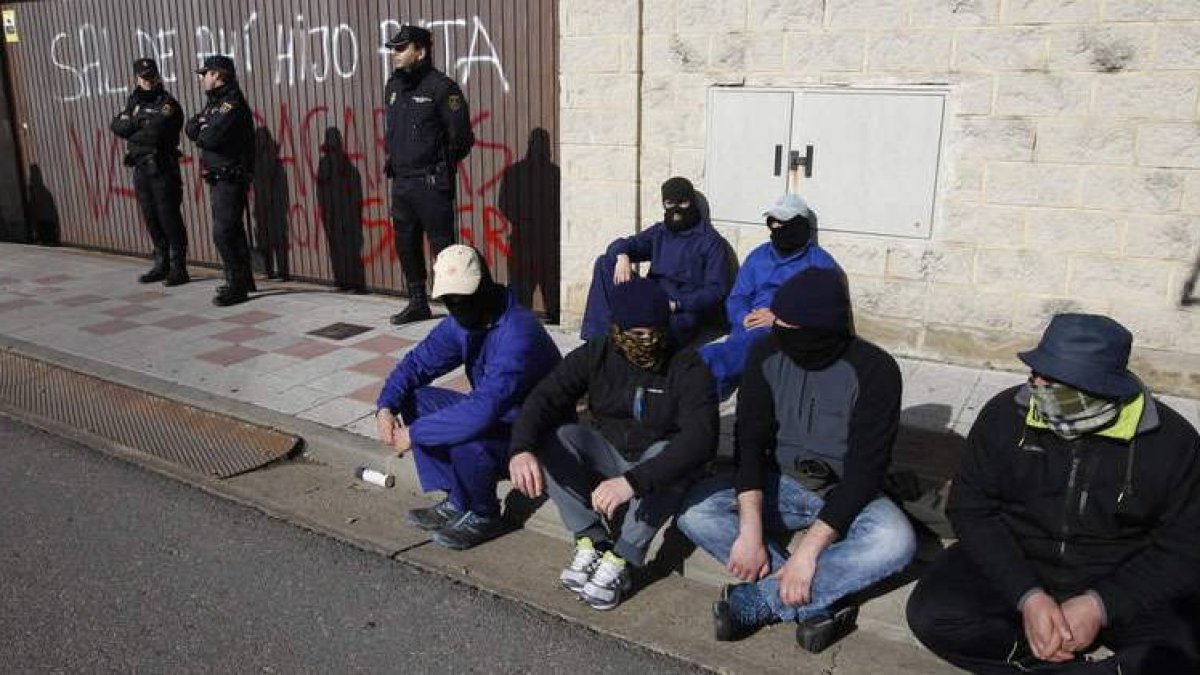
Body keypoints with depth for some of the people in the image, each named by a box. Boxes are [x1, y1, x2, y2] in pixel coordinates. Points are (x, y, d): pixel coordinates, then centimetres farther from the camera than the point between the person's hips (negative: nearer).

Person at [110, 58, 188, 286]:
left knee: (169, 218, -5)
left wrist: (130, 132, -3)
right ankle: (161, 265, 20)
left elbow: (155, 134, -17)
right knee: (151, 219, 11)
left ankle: (178, 268, 0)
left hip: (162, 169, -7)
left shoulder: (167, 104, -7)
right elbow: (116, 124, 5)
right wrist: (137, 125, -11)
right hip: (140, 169, 7)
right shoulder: (134, 102, 15)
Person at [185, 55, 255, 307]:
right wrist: (202, 126, -10)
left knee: (223, 232, -10)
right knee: (232, 230, 15)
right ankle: (244, 280, 25)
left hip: (230, 178, -10)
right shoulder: (214, 102, 17)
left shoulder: (232, 103, -15)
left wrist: (199, 134, -2)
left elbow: (212, 137, -23)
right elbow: (190, 128, 10)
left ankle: (237, 287, -4)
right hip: (218, 178, 10)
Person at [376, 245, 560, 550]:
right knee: (413, 399, -1)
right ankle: (457, 502, 6)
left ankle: (483, 516, -3)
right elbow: (417, 362, 4)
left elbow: (483, 410, -40)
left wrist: (415, 433, -31)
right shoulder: (461, 323, -4)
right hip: (495, 415, 9)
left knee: (464, 439, -34)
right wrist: (386, 406, -14)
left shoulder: (518, 333, -32)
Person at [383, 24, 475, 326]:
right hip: (401, 182, 8)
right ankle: (418, 303, 29)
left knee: (443, 247, -4)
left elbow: (462, 137, -12)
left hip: (431, 184, -8)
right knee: (406, 245, 15)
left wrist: (441, 166, -4)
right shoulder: (393, 86, 12)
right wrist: (393, 161, 14)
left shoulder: (441, 87, -11)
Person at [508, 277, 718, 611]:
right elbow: (545, 398, -18)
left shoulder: (687, 367, -19)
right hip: (607, 455, 3)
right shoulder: (596, 355, -8)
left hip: (659, 466, -3)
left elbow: (701, 436, -34)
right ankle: (592, 541, -21)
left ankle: (622, 559, -27)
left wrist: (633, 480, -48)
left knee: (669, 454, -36)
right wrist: (522, 449, -41)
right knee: (553, 436, -22)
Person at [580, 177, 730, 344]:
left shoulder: (712, 241, -1)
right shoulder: (659, 232, 17)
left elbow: (716, 290, -8)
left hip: (682, 312, -6)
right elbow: (622, 245, 10)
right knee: (605, 263, -6)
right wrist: (622, 256, -16)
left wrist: (676, 304, -20)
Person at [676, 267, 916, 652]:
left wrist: (807, 551, -30)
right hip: (780, 484, 3)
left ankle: (758, 600, -25)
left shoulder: (874, 370, -19)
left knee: (896, 540, -34)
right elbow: (750, 442, -12)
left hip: (846, 495, -2)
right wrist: (750, 531, -25)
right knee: (695, 511, -22)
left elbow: (865, 469, -22)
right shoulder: (767, 355, -10)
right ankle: (814, 601, -25)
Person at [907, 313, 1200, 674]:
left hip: (1122, 584, -1)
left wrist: (1100, 606, -20)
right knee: (932, 615, -24)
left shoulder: (1170, 440, -12)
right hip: (1014, 565, 1)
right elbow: (971, 508, -7)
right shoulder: (1005, 414, -11)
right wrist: (1027, 596, -19)